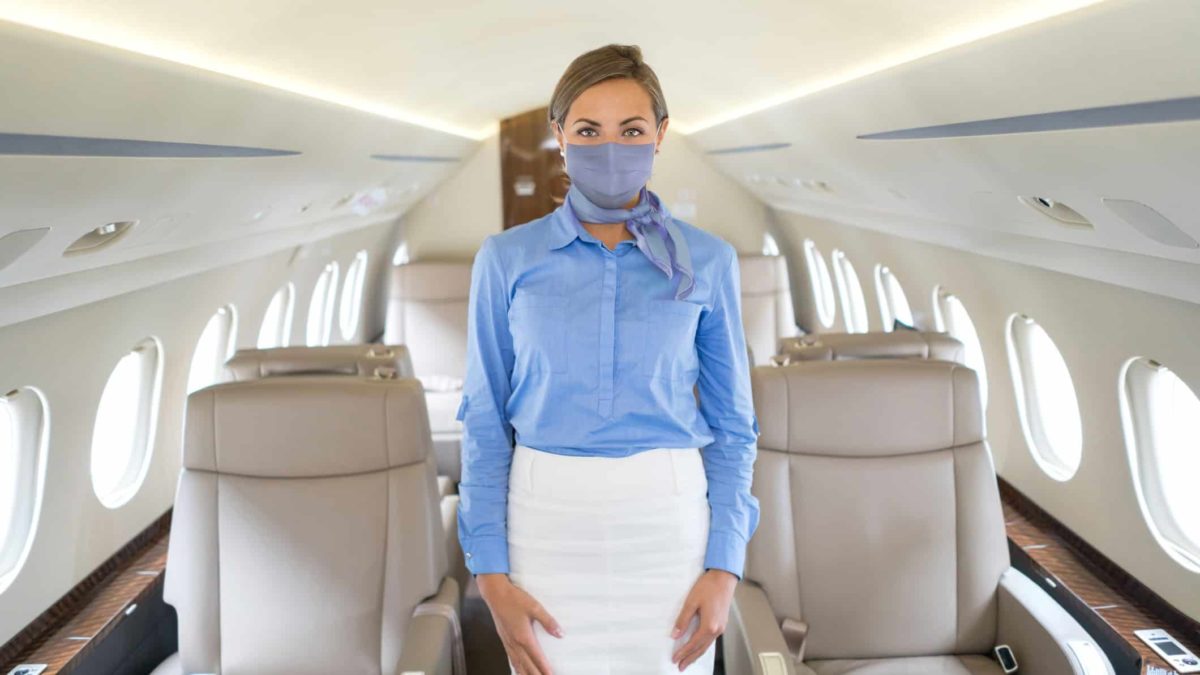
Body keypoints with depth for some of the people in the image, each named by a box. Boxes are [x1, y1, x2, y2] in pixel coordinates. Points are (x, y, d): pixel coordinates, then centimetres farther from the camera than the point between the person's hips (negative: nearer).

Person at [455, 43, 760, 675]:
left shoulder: (707, 261, -1)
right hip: (549, 520, 0)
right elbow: (486, 421, 0)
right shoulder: (507, 258, -2)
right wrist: (490, 572, -4)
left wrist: (724, 566, -4)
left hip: (668, 520, 0)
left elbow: (731, 424, 3)